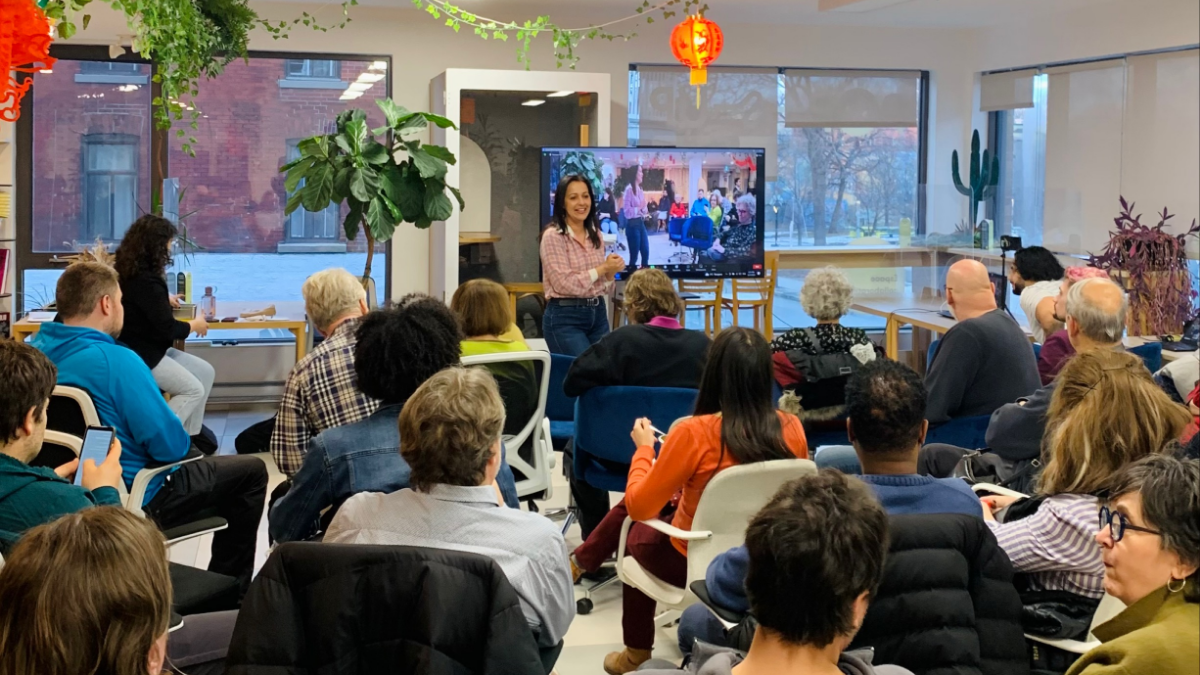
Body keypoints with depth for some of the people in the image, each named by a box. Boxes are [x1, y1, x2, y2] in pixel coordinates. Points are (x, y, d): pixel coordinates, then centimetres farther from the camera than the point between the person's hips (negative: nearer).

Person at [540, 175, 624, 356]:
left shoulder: (595, 235, 10)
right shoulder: (553, 236, -9)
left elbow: (604, 287, 14)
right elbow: (564, 284, -17)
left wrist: (610, 272, -7)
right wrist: (603, 268, -13)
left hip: (598, 314, 7)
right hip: (565, 317, -6)